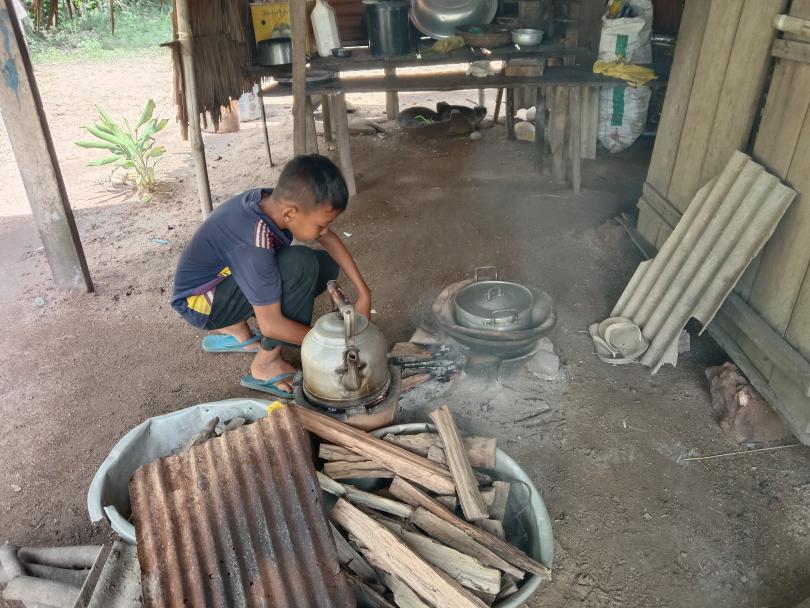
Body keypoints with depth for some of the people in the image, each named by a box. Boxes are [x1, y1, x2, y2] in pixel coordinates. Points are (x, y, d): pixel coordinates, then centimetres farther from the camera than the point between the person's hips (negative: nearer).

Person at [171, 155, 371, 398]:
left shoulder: (277, 200, -16)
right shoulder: (255, 244, -37)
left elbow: (330, 240, -2)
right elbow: (271, 325, -31)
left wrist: (364, 293, -8)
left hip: (228, 277, 8)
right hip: (199, 302, -8)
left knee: (327, 265, -1)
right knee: (300, 265, -30)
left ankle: (234, 329, 8)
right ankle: (267, 365, -13)